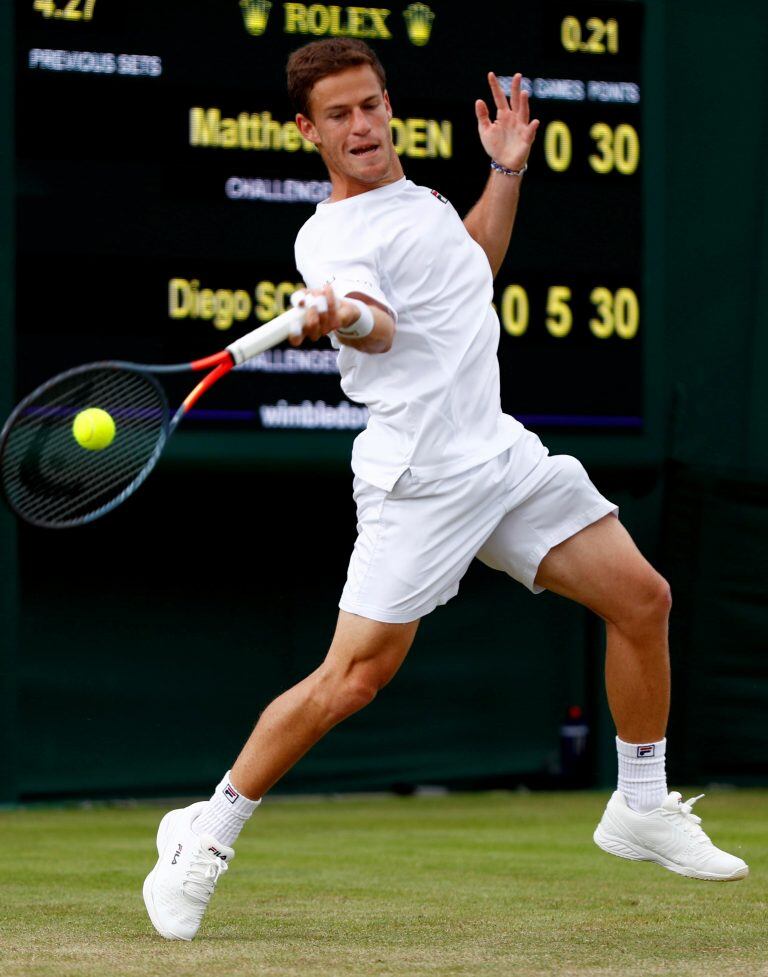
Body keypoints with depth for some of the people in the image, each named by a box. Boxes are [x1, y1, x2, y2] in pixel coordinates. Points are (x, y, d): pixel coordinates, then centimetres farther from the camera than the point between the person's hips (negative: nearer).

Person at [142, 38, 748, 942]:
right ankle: (205, 838, 3)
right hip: (418, 482, -8)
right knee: (355, 677, -13)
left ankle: (642, 809, 18)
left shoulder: (413, 196, 15)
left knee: (641, 598, 3)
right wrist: (345, 317, -55)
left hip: (498, 454, 8)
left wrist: (506, 171, 23)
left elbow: (474, 267, 34)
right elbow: (380, 325, -32)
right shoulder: (331, 238, -11)